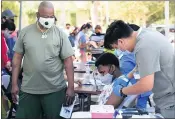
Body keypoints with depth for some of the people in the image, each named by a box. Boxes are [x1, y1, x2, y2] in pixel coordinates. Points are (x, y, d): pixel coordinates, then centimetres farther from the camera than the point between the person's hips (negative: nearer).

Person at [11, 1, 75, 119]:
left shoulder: (60, 33, -2)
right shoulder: (25, 32, 1)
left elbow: (68, 60, -3)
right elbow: (17, 57, 5)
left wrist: (71, 87, -7)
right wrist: (14, 84, 2)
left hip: (55, 90, -1)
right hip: (28, 90, 1)